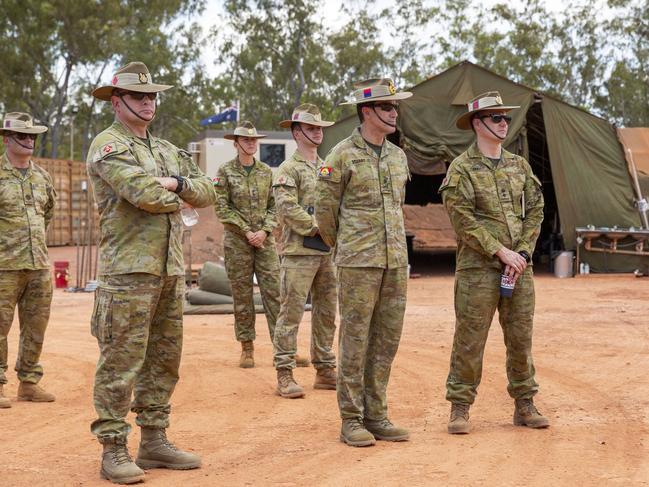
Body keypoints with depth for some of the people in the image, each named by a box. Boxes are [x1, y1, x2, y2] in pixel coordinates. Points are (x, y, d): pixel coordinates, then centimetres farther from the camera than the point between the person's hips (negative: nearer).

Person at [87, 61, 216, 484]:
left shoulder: (168, 151, 20)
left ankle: (155, 441, 20)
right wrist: (179, 199, -1)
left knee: (164, 361, 11)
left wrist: (177, 183, -9)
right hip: (129, 270, -8)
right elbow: (144, 194, -20)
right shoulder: (107, 146, -6)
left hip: (171, 270, 8)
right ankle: (114, 451, -1)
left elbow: (207, 192, 11)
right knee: (121, 362, -6)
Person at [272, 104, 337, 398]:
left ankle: (325, 370, 20)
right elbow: (287, 209, -16)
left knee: (326, 313, 11)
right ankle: (284, 374, -5)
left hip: (328, 252, 7)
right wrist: (317, 227, -17)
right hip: (299, 252, -7)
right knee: (291, 313, -7)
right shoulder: (289, 169, -4)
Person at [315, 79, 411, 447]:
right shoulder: (343, 155, -6)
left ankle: (376, 416, 16)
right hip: (358, 263, -6)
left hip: (396, 261, 6)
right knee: (355, 340, -2)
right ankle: (351, 420, 5)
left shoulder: (398, 156, 13)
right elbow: (325, 209, -1)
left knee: (387, 340, 8)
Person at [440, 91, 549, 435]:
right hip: (478, 268, -5)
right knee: (470, 339, -3)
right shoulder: (461, 168, -3)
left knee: (521, 338, 8)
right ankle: (460, 408, 4)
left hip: (519, 266, 5)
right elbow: (463, 219, -12)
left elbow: (535, 212, 9)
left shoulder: (519, 166, 13)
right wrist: (501, 252, -15)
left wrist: (522, 253, -5)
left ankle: (524, 405, 17)